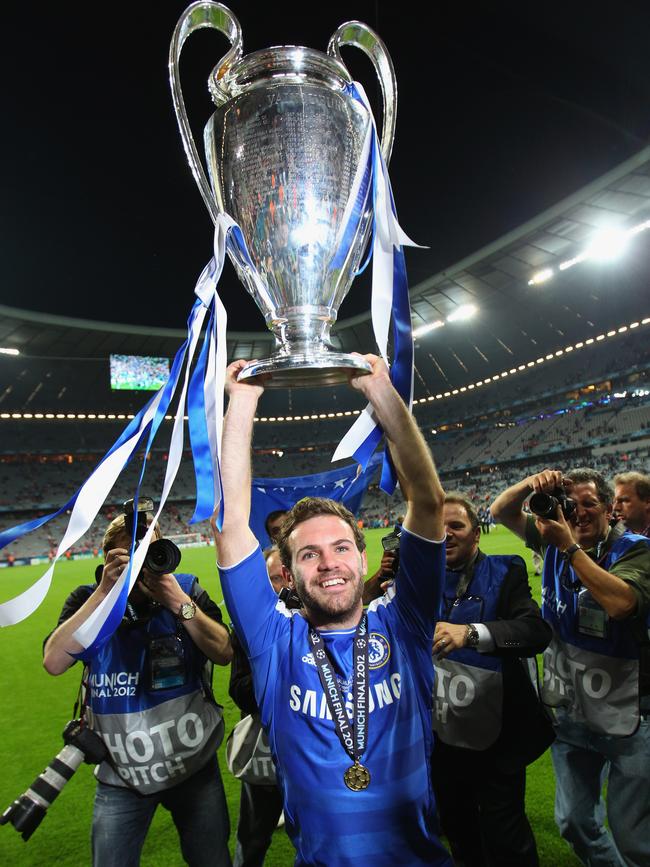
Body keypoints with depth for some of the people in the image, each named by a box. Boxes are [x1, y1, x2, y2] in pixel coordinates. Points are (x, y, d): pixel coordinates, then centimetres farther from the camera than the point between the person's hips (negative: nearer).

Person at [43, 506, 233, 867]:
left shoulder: (186, 589, -9)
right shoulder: (89, 600, -6)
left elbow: (224, 653, -17)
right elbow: (53, 662, -19)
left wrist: (178, 602, -28)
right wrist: (103, 593, -26)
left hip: (194, 765, 0)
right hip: (121, 776, 0)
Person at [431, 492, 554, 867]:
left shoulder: (504, 573, -10)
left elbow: (538, 631, -25)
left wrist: (471, 633, -39)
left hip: (495, 736, -4)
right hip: (442, 734, 4)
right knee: (458, 833, 25)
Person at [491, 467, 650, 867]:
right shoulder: (557, 540, -2)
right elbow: (501, 511, 0)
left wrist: (568, 545, -29)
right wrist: (531, 485, -18)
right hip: (570, 710, 5)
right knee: (575, 822, 20)